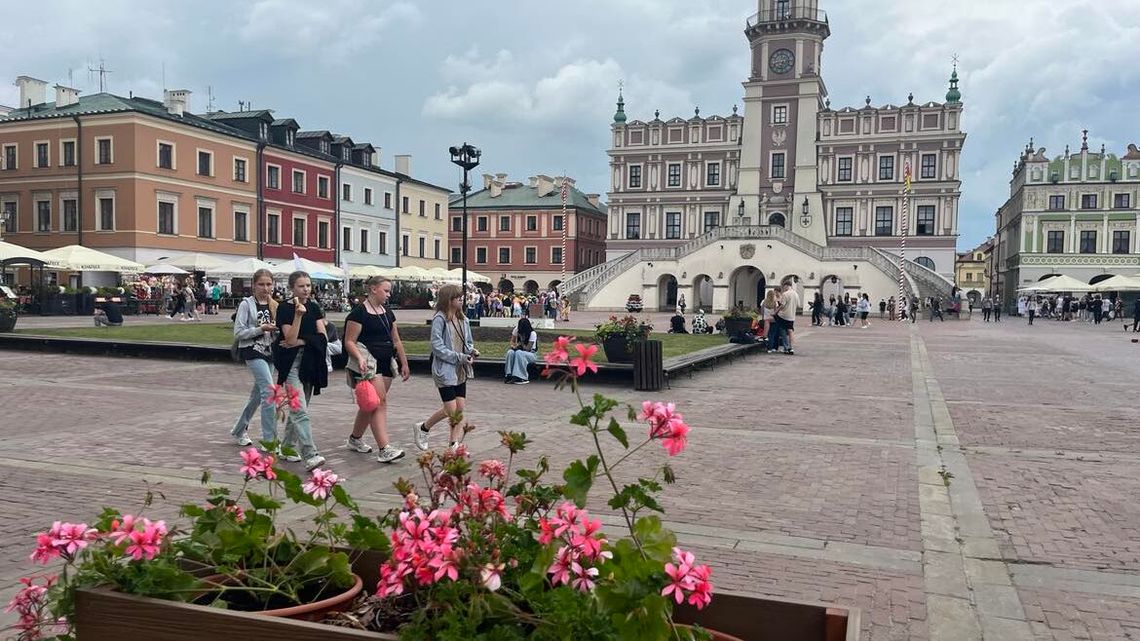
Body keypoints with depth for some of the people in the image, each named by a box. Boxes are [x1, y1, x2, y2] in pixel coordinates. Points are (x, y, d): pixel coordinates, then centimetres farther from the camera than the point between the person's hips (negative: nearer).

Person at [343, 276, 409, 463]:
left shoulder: (387, 313, 14)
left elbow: (396, 340, 19)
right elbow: (349, 342, -10)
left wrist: (404, 363, 17)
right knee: (379, 402, -15)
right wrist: (360, 358, -25)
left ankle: (354, 439, 31)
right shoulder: (359, 312, -9)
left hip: (386, 363, 8)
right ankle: (385, 449, -17)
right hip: (368, 363, -8)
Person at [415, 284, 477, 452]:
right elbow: (437, 346, -17)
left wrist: (472, 351, -3)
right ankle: (422, 428, 19)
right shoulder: (440, 319, -13)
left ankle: (453, 444, 10)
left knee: (461, 408, 3)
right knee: (450, 409, -4)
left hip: (460, 370, 7)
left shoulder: (463, 320, 9)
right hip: (445, 370, -7)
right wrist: (459, 357, -19)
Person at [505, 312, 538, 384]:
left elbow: (527, 348, -20)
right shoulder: (516, 329, -5)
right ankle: (509, 375, -28)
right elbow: (512, 341, 4)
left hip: (531, 353, -4)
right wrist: (513, 345, -18)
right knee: (510, 352, -28)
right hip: (521, 350, 4)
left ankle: (522, 378, -33)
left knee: (519, 353, -36)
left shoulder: (532, 333, -19)